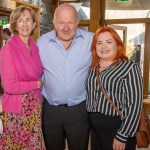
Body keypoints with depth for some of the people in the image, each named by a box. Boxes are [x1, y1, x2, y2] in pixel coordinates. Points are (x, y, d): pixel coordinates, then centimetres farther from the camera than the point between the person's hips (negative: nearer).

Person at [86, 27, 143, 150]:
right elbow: (90, 96, 11)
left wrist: (122, 136, -17)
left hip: (117, 129, -5)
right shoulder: (93, 68, 8)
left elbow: (134, 105, -15)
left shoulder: (130, 68, -9)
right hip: (94, 128, 6)